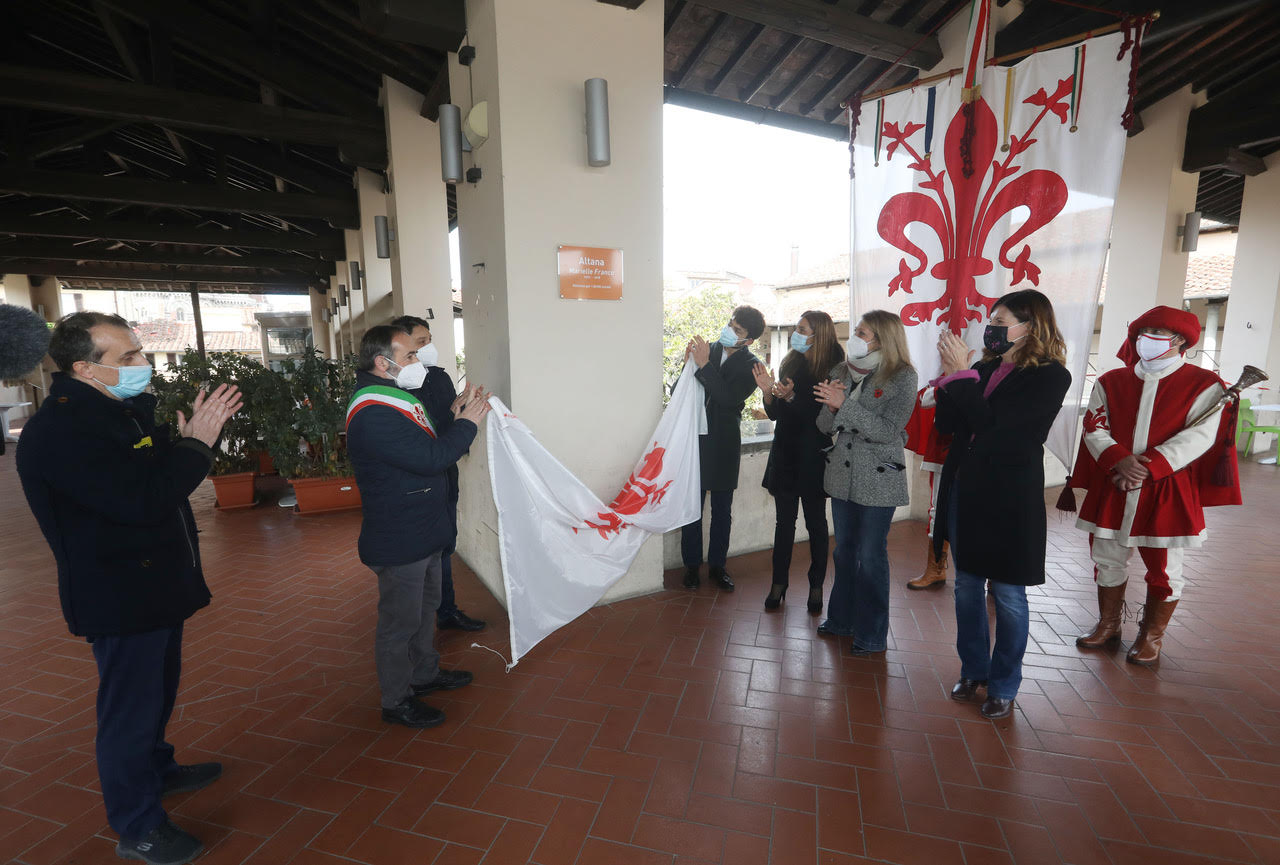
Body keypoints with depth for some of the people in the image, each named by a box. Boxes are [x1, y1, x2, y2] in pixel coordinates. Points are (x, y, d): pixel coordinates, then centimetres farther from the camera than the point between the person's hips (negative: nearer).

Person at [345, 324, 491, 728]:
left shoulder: (396, 399, 10)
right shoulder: (372, 415, -26)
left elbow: (429, 444, 15)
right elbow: (431, 458, -31)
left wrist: (454, 417, 2)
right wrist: (466, 423, -18)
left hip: (424, 533, 11)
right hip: (399, 541, -11)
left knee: (425, 607, 24)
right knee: (400, 622, 6)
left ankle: (425, 673, 43)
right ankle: (397, 701, 25)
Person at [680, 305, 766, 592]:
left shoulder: (749, 366, -5)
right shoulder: (708, 348, 3)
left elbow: (729, 399, -21)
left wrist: (704, 364, -22)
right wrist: (689, 362, -12)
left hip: (724, 444, -1)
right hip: (696, 438, 2)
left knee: (722, 509, 10)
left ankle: (717, 566, 25)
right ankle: (692, 566, 18)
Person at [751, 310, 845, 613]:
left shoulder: (831, 370, -9)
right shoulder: (789, 364, 6)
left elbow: (821, 415, -16)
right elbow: (774, 414, 7)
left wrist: (791, 397, -26)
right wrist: (768, 392, -9)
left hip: (813, 456, -4)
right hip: (785, 454, 4)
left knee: (816, 522, 8)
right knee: (784, 521, 8)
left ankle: (816, 586, 21)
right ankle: (779, 584, 18)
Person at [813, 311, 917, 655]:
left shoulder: (903, 377, -10)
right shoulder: (842, 371, 6)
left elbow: (889, 431, -20)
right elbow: (825, 426, 5)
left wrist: (844, 404, -24)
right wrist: (830, 406, -16)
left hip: (878, 480, -5)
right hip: (842, 475, 6)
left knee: (871, 557, 3)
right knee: (844, 550, 17)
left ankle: (873, 635, 20)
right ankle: (841, 619, 34)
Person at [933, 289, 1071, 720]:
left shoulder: (1050, 376, -9)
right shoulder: (984, 369, 7)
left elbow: (994, 425, -21)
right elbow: (946, 423, 4)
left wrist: (961, 374, -17)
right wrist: (951, 375, -7)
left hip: (1009, 499, -6)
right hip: (965, 490, 6)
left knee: (1007, 594, 8)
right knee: (967, 586, 15)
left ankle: (1004, 686, 26)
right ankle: (974, 670, 33)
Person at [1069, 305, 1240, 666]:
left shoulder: (1203, 385, -1)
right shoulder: (1111, 382, 8)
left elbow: (1199, 437, -12)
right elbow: (1095, 428, 0)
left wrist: (1147, 467, -23)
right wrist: (1118, 460, -18)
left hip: (1167, 493, -2)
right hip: (1111, 490, 3)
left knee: (1164, 570, 9)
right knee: (1106, 561, 12)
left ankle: (1151, 637, 27)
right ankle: (1108, 625, 30)